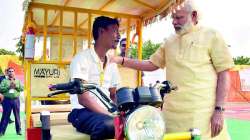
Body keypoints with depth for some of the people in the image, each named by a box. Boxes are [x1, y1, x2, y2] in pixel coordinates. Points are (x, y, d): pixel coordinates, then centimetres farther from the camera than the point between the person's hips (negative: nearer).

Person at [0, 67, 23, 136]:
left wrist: (16, 86, -12)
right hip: (7, 100, -2)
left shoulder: (18, 81, 12)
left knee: (17, 115, 5)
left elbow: (22, 88, 2)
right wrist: (9, 87, -14)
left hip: (16, 100, 2)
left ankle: (18, 130, 13)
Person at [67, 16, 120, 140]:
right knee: (109, 125, -37)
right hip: (83, 112, -6)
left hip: (106, 111, 7)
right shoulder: (82, 58, -8)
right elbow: (83, 98, -17)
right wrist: (110, 115, -25)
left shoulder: (112, 63, 14)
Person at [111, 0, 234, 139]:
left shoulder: (211, 36, 1)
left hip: (202, 113, -4)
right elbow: (151, 64, 20)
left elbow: (223, 74, -3)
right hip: (171, 112, 4)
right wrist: (122, 60, 8)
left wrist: (219, 110, -10)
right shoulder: (170, 41, 15)